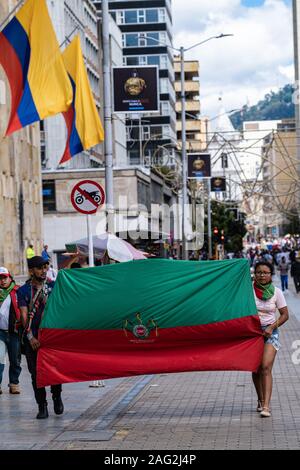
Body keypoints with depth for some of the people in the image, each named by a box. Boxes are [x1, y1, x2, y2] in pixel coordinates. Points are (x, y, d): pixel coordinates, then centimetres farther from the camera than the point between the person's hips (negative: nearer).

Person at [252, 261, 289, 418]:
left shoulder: (276, 292, -3)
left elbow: (285, 314, 1)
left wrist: (272, 327, -12)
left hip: (270, 332, -2)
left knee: (266, 367, -16)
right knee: (256, 369, 9)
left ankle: (266, 406, -21)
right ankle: (260, 400, 30)